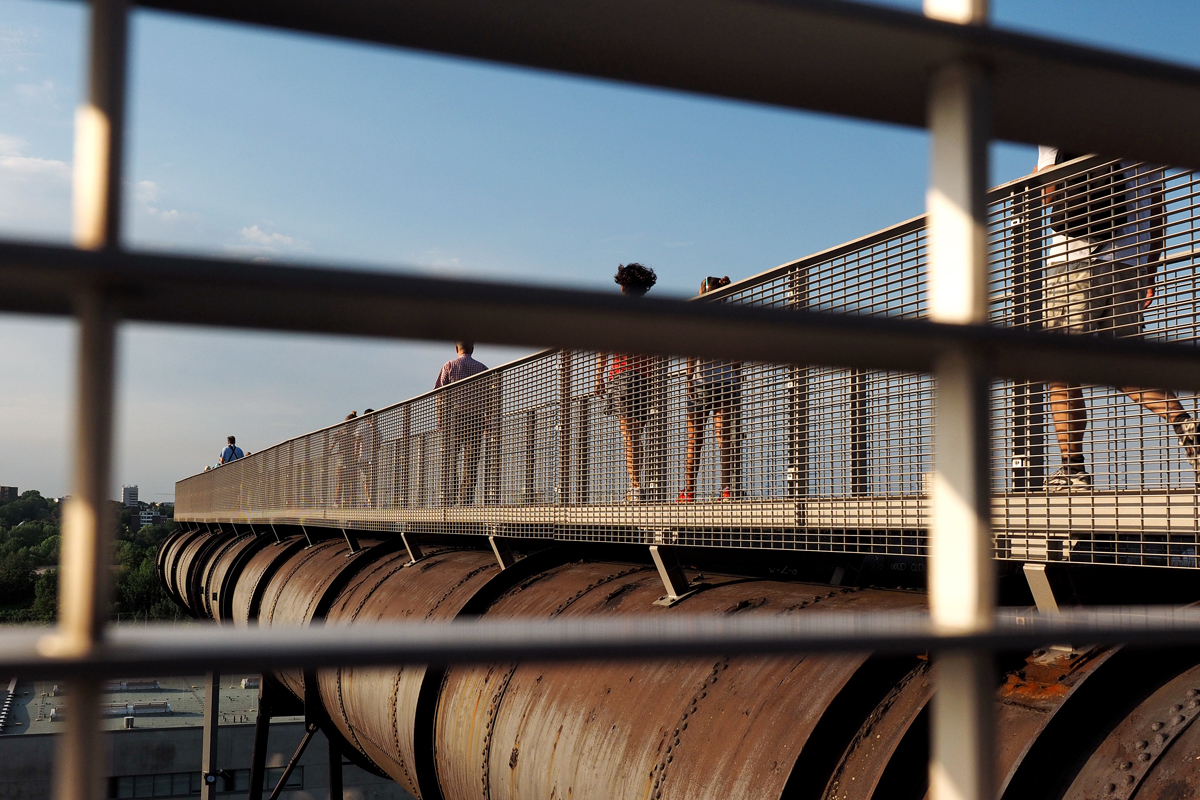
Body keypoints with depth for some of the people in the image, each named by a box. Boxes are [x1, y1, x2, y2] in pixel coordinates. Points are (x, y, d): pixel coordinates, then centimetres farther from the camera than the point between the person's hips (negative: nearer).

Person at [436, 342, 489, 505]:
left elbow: (441, 395, 1)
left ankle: (449, 501, -7)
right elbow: (487, 398, 5)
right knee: (471, 462, 2)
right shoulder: (482, 369, 7)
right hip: (476, 418, 1)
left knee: (449, 461, 1)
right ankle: (467, 501, -4)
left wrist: (440, 419, 4)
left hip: (453, 418, -1)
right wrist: (486, 422, 9)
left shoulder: (449, 366, 5)